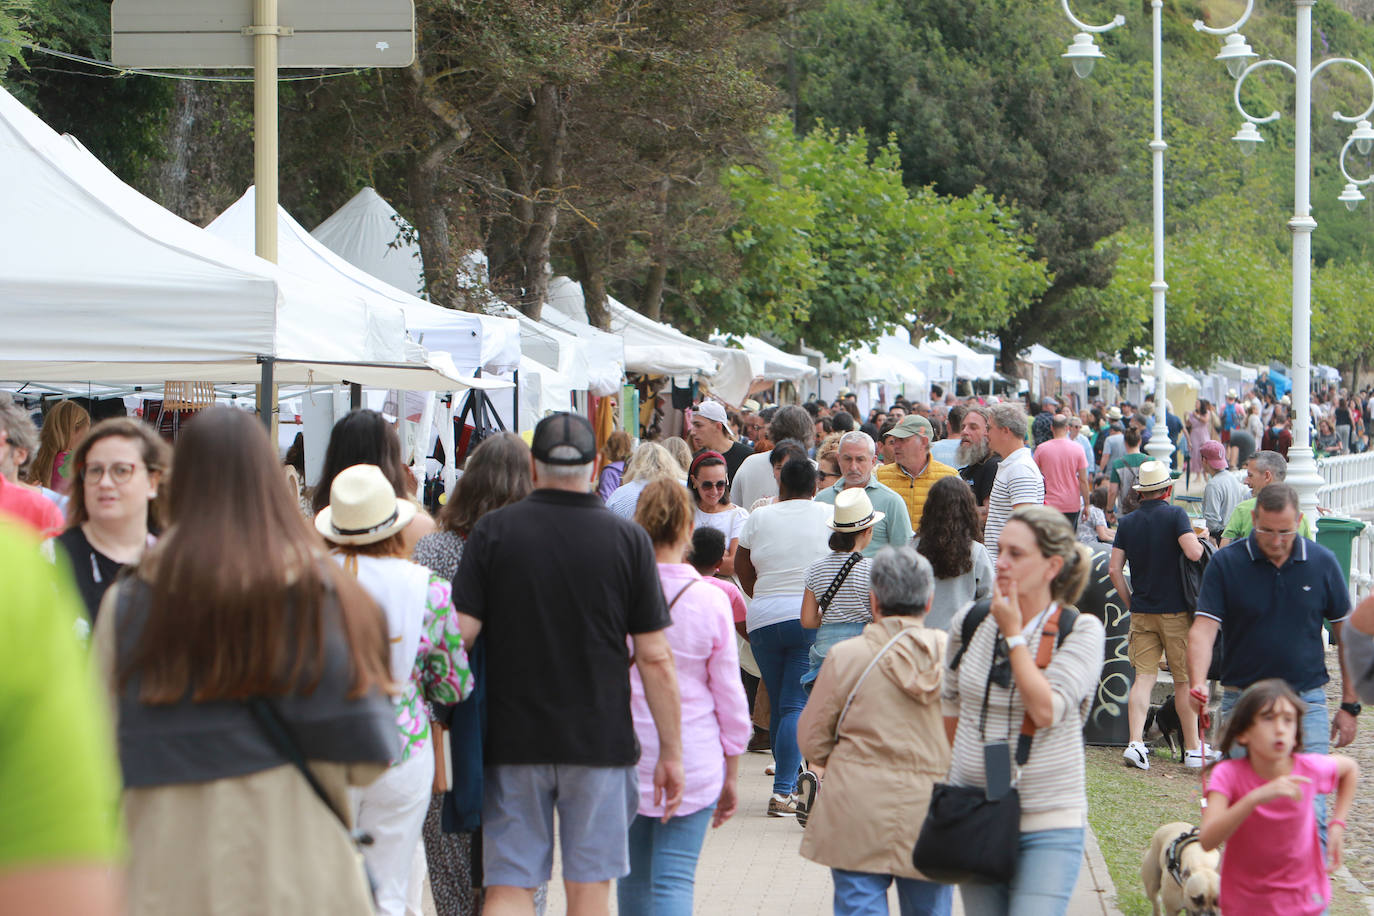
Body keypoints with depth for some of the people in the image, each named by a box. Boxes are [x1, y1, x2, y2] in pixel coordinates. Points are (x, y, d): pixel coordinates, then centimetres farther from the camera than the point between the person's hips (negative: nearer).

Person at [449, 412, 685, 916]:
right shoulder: (628, 539, -3)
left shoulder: (493, 531, -3)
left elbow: (459, 634, -7)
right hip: (599, 740, 0)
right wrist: (671, 751, 2)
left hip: (512, 739, 0)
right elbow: (655, 657, -4)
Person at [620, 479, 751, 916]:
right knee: (675, 880, -2)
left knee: (633, 878, 15)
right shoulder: (711, 602, -7)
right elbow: (730, 699, -1)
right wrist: (730, 778, 10)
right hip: (694, 761, -1)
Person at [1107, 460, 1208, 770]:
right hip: (1175, 611, -3)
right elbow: (1193, 552, -21)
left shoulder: (1127, 522, 5)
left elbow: (1115, 569, 2)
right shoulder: (1175, 515, -7)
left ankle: (1135, 743, -14)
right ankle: (1192, 748, 11)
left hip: (1141, 613, 3)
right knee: (1184, 680, 6)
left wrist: (1130, 602, 12)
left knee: (1143, 677, 1)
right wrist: (1201, 540, 1)